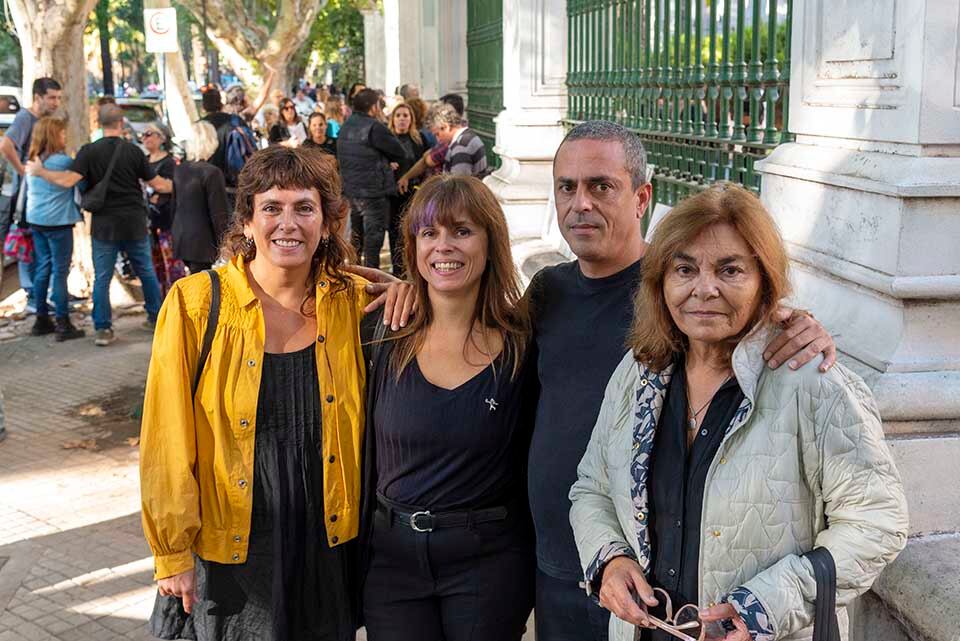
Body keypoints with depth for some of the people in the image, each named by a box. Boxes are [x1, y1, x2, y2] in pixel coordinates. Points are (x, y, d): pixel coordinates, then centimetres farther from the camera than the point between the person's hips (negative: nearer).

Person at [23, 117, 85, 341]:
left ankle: (42, 320, 18)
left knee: (42, 268, 13)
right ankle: (63, 324, -2)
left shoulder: (33, 161, 9)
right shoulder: (63, 161, -14)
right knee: (60, 272, -4)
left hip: (35, 220, 8)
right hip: (57, 221, -7)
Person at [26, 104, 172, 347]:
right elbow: (157, 184, 3)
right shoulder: (133, 151, -2)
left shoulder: (90, 151, -7)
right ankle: (156, 318, 24)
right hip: (135, 224, 1)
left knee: (102, 278, 4)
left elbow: (68, 180, -17)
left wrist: (39, 171, -2)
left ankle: (103, 329, 3)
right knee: (147, 273, 15)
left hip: (105, 226, -1)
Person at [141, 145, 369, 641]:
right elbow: (168, 439, -8)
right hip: (229, 550, -2)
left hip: (328, 541, 2)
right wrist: (172, 552, -6)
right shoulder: (195, 304, -12)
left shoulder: (354, 303, -4)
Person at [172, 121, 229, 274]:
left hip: (181, 239, 7)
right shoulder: (212, 173, -16)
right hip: (202, 243, -7)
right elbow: (219, 214, -15)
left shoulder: (179, 169, 5)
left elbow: (175, 204, 14)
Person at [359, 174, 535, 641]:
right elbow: (367, 462, 5)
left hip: (488, 562, -1)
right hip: (392, 559, 2)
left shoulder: (522, 347, -8)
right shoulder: (388, 343, -4)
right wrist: (358, 566, 7)